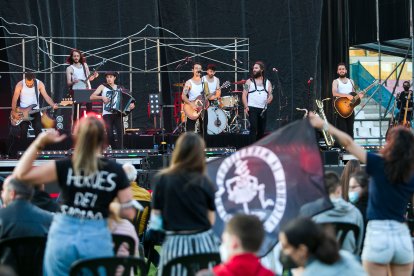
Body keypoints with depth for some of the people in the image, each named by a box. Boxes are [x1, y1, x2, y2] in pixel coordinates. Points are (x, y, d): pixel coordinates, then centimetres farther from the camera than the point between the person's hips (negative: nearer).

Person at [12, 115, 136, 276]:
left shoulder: (65, 166, -3)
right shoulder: (116, 170, -1)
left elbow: (21, 174, -2)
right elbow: (128, 213, 1)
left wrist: (39, 142, 0)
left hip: (63, 236, 0)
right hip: (97, 240, 0)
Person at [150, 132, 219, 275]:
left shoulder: (162, 180, -2)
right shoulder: (204, 182, 0)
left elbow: (155, 217, 1)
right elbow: (211, 220, 4)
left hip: (175, 242, -1)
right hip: (203, 241, 1)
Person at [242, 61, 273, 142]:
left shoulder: (267, 82, 13)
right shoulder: (249, 81, 5)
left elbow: (270, 94, 8)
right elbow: (244, 95, 0)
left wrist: (269, 99, -16)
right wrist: (246, 107, -13)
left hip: (263, 109, 4)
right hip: (252, 108, -4)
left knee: (262, 130, 7)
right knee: (253, 128, -13)